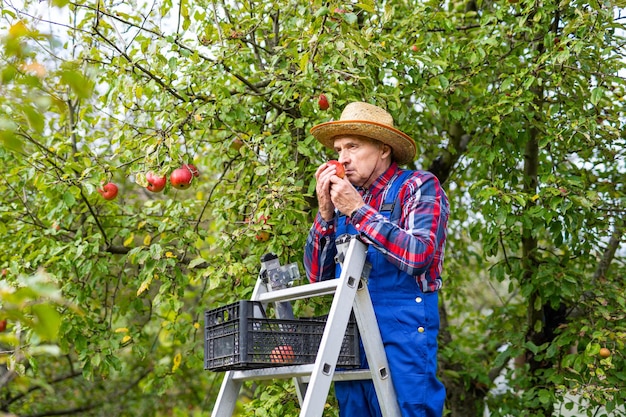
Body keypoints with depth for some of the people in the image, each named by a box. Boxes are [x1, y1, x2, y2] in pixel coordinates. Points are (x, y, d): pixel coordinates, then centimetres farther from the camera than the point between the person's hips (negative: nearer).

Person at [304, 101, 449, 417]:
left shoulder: (419, 187, -2)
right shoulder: (344, 196, 14)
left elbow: (419, 255, -18)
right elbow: (317, 276, 11)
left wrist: (358, 211, -13)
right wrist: (326, 214, -2)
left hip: (402, 331, -5)